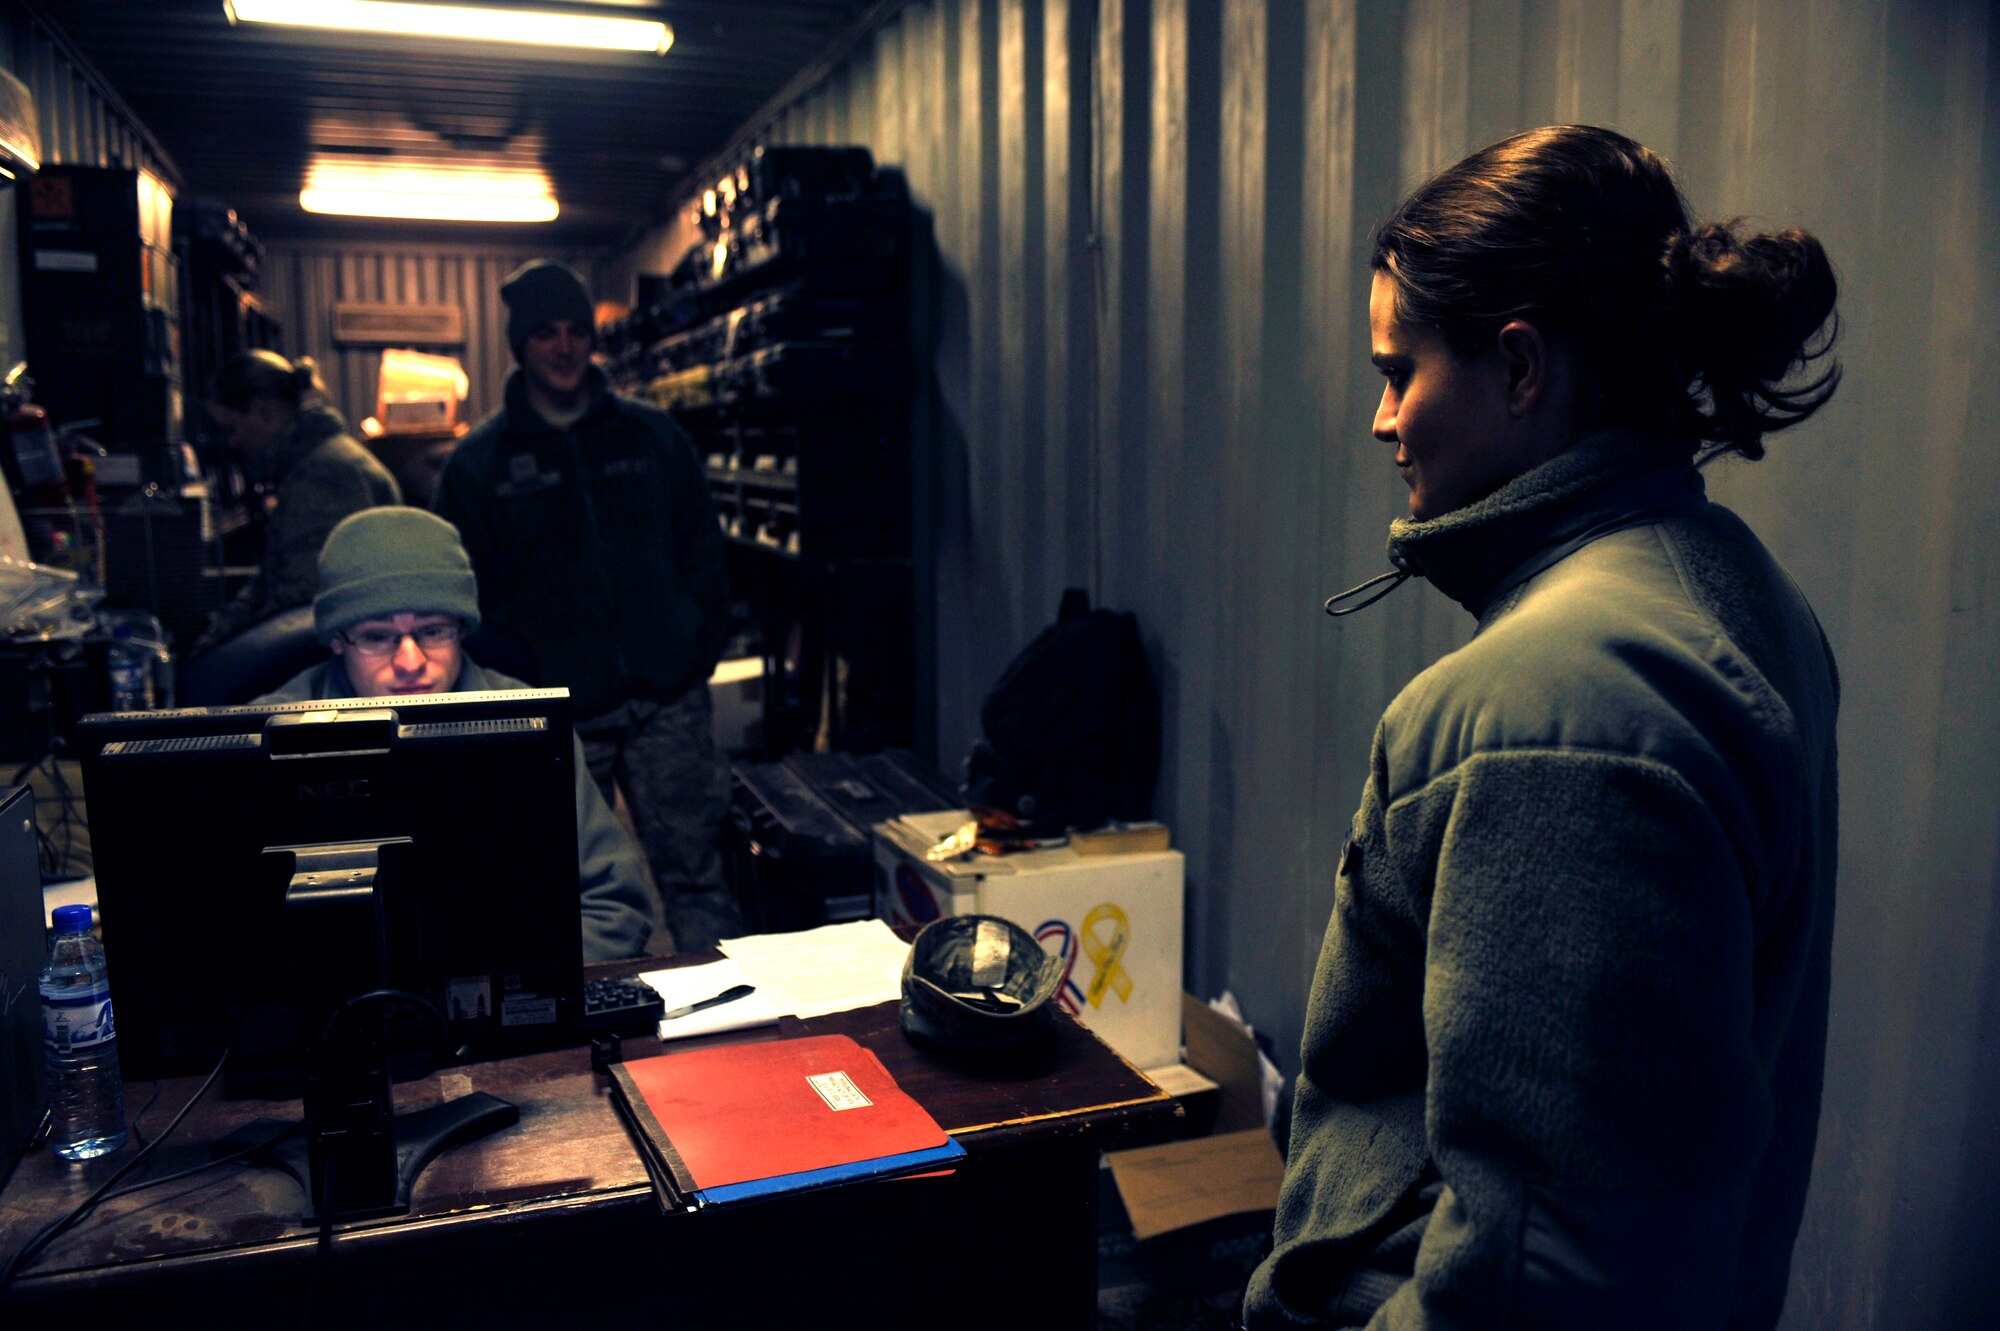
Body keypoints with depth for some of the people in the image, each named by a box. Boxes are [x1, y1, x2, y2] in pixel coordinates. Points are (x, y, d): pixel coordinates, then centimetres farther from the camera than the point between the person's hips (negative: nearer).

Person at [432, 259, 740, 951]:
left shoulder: (653, 435, 9)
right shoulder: (480, 461, 5)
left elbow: (702, 551, 12)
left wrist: (699, 650, 2)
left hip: (667, 703, 1)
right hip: (556, 714, 0)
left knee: (692, 873, 4)